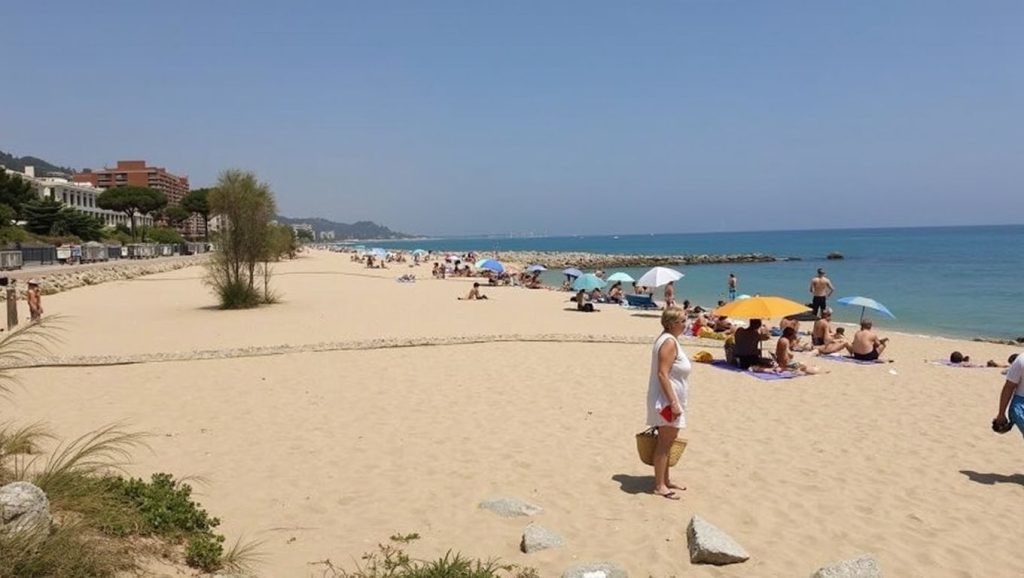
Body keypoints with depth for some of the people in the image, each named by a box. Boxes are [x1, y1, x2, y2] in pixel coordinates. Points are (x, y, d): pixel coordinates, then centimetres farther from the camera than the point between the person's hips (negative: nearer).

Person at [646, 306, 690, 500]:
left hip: (669, 399, 10)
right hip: (667, 399, -10)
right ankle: (659, 485, 3)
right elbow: (662, 374, -24)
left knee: (667, 440, 17)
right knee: (665, 442, -4)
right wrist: (673, 403, -25)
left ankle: (665, 480, 27)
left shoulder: (669, 339, 13)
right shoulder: (669, 342, -18)